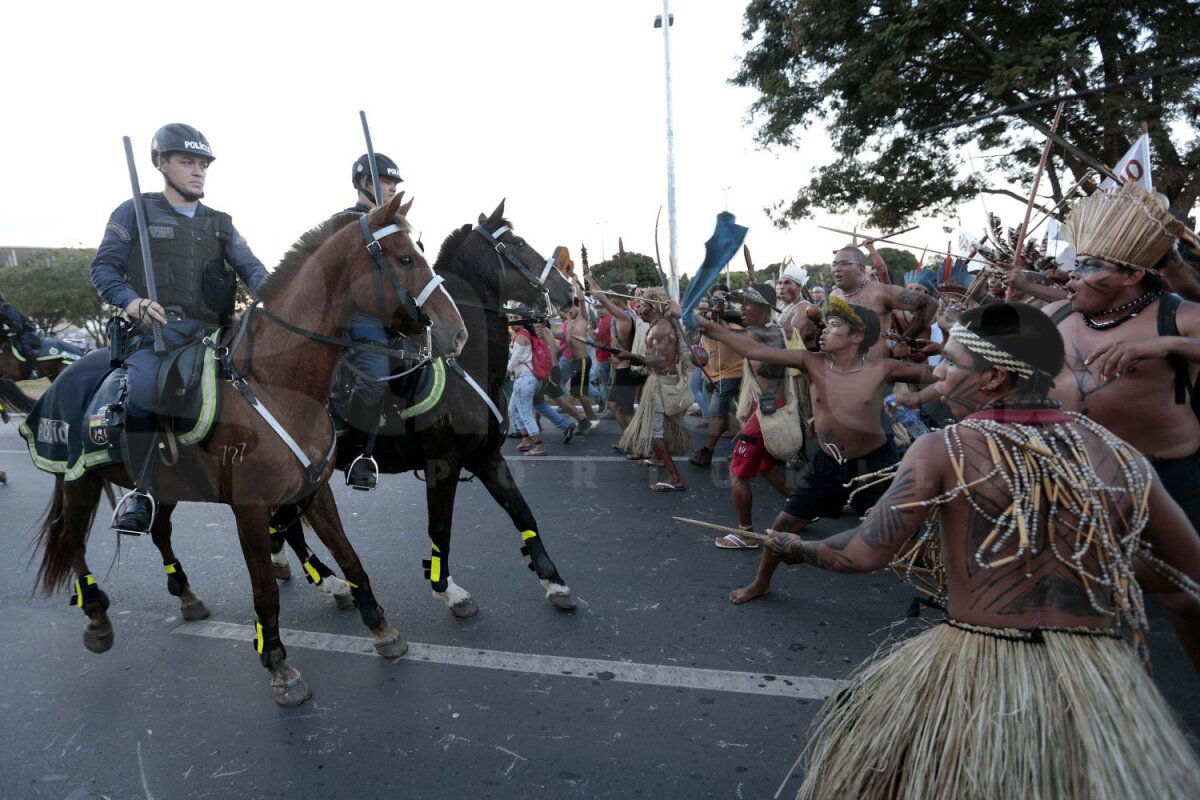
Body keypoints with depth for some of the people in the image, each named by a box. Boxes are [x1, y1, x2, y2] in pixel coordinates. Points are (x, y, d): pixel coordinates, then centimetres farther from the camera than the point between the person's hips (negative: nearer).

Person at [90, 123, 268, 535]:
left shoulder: (219, 223, 20)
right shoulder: (134, 212, 10)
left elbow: (250, 266, 9)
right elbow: (104, 268, 4)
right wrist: (131, 301, -17)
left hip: (211, 330, 4)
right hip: (157, 328, -4)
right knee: (146, 387, -31)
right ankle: (142, 489, -14)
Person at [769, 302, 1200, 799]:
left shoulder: (942, 450, -12)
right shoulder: (1117, 455, -1)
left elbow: (866, 554, -13)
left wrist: (796, 549, 3)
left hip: (973, 668, -2)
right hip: (1100, 680, 3)